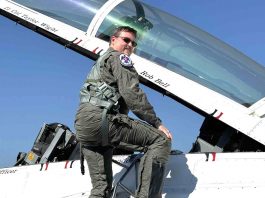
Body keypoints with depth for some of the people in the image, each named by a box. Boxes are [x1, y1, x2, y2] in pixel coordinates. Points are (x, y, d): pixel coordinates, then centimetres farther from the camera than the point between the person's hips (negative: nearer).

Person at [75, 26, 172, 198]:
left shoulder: (99, 63, 36)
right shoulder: (119, 57, 7)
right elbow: (131, 94, -8)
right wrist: (157, 123, -7)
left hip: (82, 125, 10)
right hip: (100, 117, -9)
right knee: (161, 140, -12)